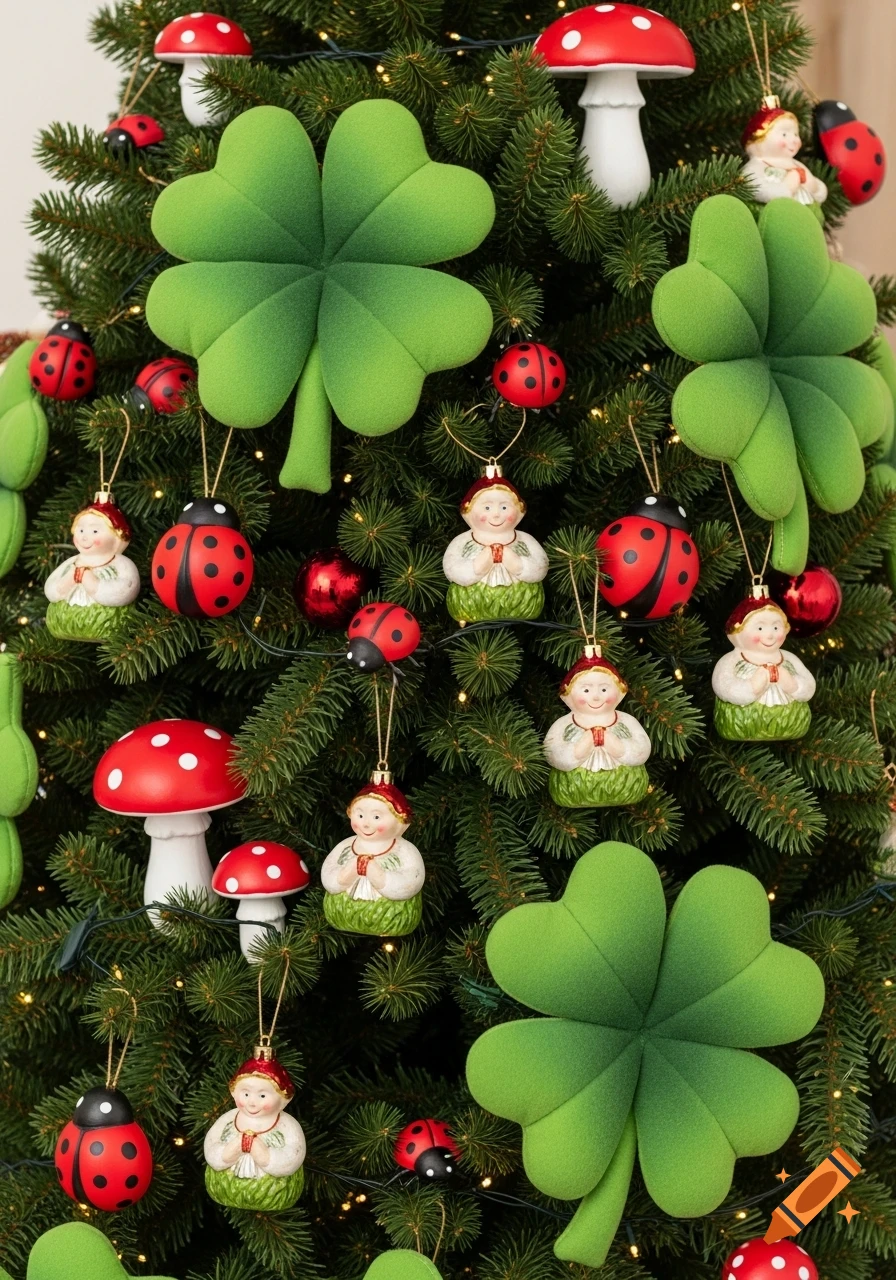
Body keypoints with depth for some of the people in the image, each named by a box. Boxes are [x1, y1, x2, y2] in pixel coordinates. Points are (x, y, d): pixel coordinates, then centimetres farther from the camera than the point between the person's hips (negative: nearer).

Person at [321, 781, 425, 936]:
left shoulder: (405, 851, -5)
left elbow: (407, 886, -18)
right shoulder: (345, 847, 6)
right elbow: (328, 882, -2)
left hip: (390, 924, -3)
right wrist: (351, 870, -19)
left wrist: (374, 872, -25)